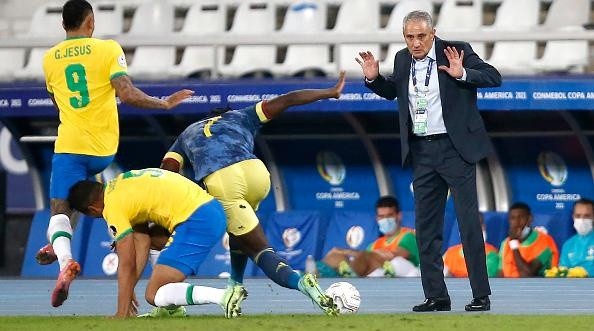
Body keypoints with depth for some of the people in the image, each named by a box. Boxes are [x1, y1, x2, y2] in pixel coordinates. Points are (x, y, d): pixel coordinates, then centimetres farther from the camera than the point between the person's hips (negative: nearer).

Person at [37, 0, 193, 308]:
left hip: (69, 146, -1)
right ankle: (57, 245, 24)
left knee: (59, 211, -6)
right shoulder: (108, 49, -5)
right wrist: (165, 103, -2)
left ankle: (65, 259, -36)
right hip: (104, 149, 1)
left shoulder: (50, 59, 5)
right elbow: (128, 94, -15)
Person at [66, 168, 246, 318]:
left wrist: (122, 314, 3)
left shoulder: (113, 206, -5)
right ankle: (172, 307, 22)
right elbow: (143, 244, 22)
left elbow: (126, 265, -4)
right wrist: (128, 290, 22)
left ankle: (224, 296, -23)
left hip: (197, 223, -10)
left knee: (154, 296, -5)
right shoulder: (121, 184, 22)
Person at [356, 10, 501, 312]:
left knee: (468, 222, -5)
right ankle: (435, 296, 13)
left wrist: (462, 74, -26)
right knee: (426, 227, 7)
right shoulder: (402, 60, 7)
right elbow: (392, 91, 25)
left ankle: (481, 295, -1)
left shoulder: (457, 51, -8)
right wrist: (373, 78, 6)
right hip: (421, 151, 6)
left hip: (455, 148, -6)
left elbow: (494, 77, -11)